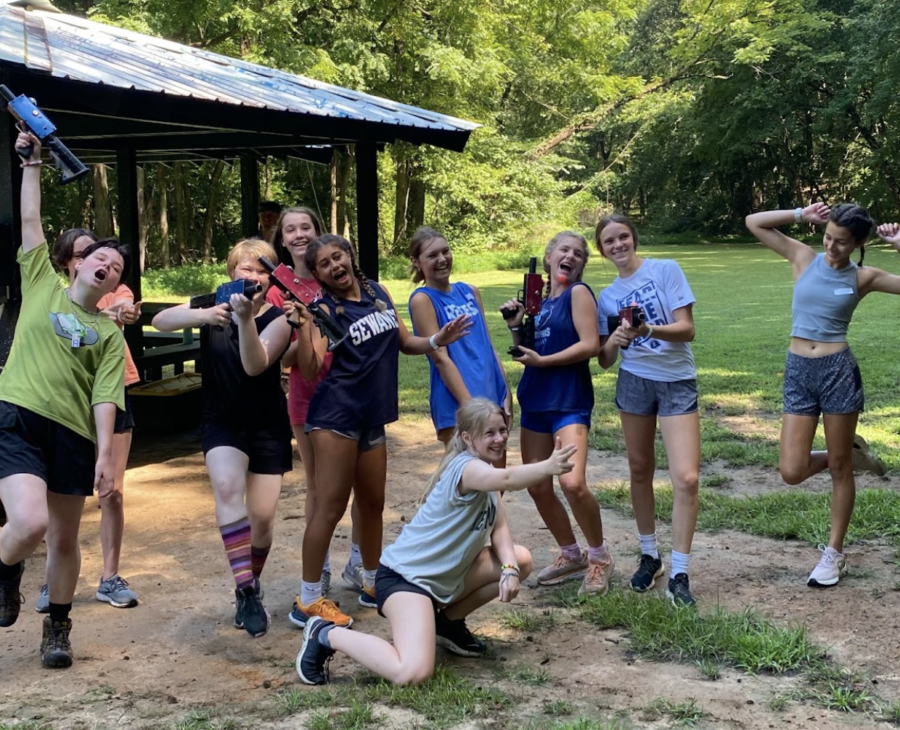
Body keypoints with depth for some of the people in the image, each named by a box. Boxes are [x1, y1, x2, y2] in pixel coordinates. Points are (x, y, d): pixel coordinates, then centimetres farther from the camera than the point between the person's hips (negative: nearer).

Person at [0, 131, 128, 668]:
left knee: (65, 540, 8)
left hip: (73, 434, 2)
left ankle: (58, 627, 28)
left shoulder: (109, 334, 10)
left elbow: (104, 397, 2)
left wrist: (105, 453, -8)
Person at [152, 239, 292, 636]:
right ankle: (245, 590, -27)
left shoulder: (278, 318, -10)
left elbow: (255, 365, -26)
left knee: (262, 516, 0)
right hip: (222, 422, 0)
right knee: (228, 487, -28)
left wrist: (246, 318, -40)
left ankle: (251, 585, 29)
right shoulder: (213, 305, -3)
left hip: (267, 427, 0)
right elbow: (160, 321, -18)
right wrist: (202, 316, -36)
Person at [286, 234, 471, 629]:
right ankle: (307, 601, 0)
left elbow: (405, 342, 18)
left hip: (372, 417, 7)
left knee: (372, 504, 16)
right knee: (331, 506, -7)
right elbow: (310, 369, -21)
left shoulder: (377, 292, 8)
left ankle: (373, 584, 32)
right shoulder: (325, 308, -10)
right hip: (335, 415, -7)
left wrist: (436, 341, 1)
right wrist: (302, 326, -34)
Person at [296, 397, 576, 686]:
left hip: (446, 575, 10)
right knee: (412, 673, -29)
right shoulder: (466, 468, -22)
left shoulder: (487, 471, 8)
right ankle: (326, 635, -6)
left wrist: (509, 569, -14)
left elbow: (499, 529, 4)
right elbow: (507, 479, -45)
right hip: (405, 575, -10)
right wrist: (548, 467, -61)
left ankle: (449, 621, 18)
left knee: (521, 560, 6)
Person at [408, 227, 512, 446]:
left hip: (492, 398, 7)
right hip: (457, 406, -7)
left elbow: (488, 346, 14)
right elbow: (440, 358, -14)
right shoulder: (422, 299, -8)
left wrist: (506, 393, 7)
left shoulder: (470, 292, 10)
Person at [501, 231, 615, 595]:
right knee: (538, 487, 10)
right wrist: (515, 324, 1)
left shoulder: (578, 292, -6)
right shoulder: (539, 299, 13)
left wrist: (542, 361, -14)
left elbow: (590, 344, -16)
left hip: (569, 402, -7)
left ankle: (599, 556, 1)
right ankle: (571, 555, 29)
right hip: (534, 401, 8)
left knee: (573, 483, -22)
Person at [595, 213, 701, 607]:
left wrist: (649, 330, -27)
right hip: (633, 382, 4)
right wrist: (615, 341, -15)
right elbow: (604, 359, 7)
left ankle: (679, 575, -5)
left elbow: (686, 329, -10)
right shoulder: (608, 297, 8)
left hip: (677, 381, -3)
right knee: (640, 472, 10)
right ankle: (649, 555, 27)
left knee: (687, 478, -12)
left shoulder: (666, 270, -3)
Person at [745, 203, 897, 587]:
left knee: (838, 467, 7)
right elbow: (753, 222, 6)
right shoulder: (803, 258, 5)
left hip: (838, 370, -2)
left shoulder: (863, 278, 0)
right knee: (792, 472, -2)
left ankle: (835, 552, 22)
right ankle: (847, 454, 30)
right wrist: (801, 215, 2)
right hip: (798, 372, 2)